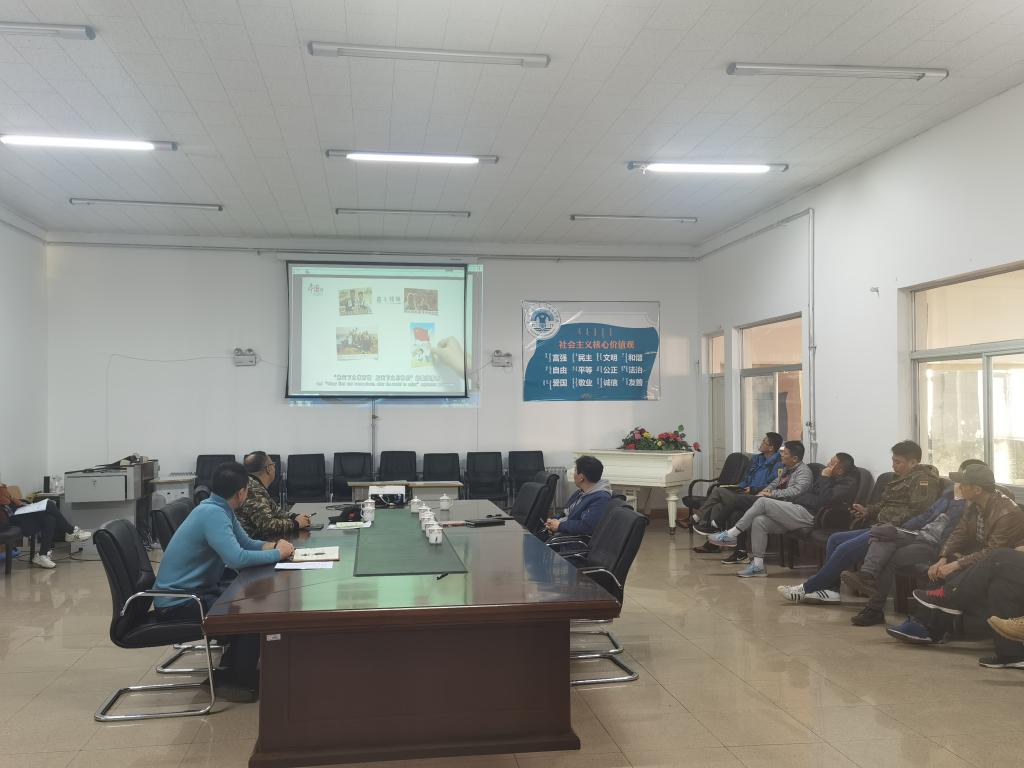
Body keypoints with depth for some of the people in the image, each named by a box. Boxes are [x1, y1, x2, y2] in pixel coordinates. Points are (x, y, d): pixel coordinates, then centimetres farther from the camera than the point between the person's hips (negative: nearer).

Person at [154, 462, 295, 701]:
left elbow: (247, 544, 14)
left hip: (194, 591, 10)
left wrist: (274, 545, -6)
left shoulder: (222, 510, 5)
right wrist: (277, 554, -22)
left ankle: (230, 670, 17)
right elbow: (236, 558, -36)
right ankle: (237, 681, 0)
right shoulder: (213, 513, -25)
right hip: (178, 602, -10)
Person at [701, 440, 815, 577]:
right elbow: (776, 483, 34)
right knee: (759, 521, -20)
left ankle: (731, 535, -20)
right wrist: (767, 490, 12)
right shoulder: (787, 469, 24)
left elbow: (796, 491, -18)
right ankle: (757, 565, -18)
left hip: (802, 513, -8)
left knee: (763, 501, -25)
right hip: (787, 514, 8)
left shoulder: (804, 471, -3)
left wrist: (772, 494, -10)